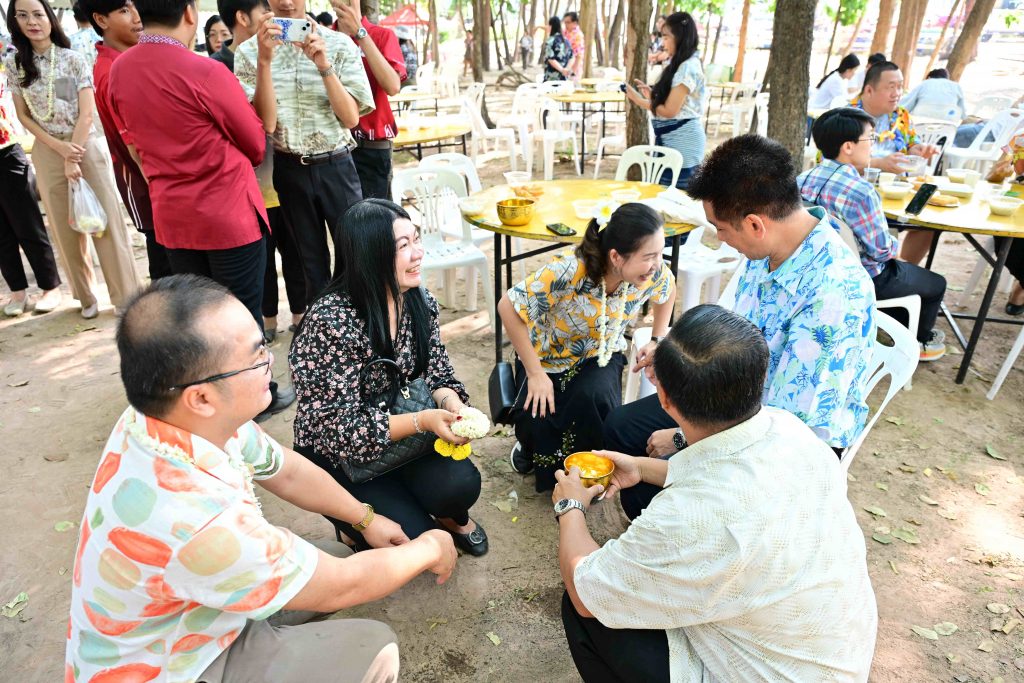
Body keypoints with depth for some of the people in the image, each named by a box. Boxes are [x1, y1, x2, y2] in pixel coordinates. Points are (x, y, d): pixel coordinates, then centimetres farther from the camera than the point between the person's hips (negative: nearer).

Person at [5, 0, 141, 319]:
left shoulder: (74, 60, -1)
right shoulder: (13, 65, 6)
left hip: (87, 146, -3)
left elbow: (87, 113, -6)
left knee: (106, 220, -3)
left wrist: (74, 157, -12)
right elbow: (23, 116, 6)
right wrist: (60, 148, -9)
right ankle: (86, 295, 20)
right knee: (66, 227, 8)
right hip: (48, 153, 3)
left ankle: (127, 295, 4)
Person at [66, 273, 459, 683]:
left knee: (336, 556, 9)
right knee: (374, 648, -9)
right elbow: (339, 586, -24)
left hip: (179, 620, 7)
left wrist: (367, 518, 7)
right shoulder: (196, 520, -40)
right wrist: (429, 550, -9)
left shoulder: (184, 416, -17)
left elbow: (289, 472, 2)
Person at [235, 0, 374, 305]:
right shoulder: (248, 51, -1)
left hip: (335, 165, 0)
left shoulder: (338, 43, -2)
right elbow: (265, 124, -11)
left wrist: (324, 66, -18)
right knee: (312, 265, 12)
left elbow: (351, 118, -7)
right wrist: (264, 60, -19)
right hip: (288, 169, 1)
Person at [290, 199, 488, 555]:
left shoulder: (419, 299, -7)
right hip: (337, 454, -4)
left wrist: (451, 404, -22)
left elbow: (437, 373, 1)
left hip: (401, 432, 5)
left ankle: (453, 518, 15)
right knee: (418, 539, -15)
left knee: (462, 483, -22)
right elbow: (340, 425, -24)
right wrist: (423, 420, -31)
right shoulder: (331, 320, -27)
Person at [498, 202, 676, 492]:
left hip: (601, 356, 2)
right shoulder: (568, 272, -35)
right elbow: (508, 307, -27)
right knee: (536, 422, -25)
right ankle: (532, 447, 16)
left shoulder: (654, 273, -21)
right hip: (548, 357, -2)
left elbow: (668, 288, 6)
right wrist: (535, 374, -24)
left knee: (595, 398, -32)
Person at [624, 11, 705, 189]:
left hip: (682, 141, -10)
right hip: (674, 139, 10)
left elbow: (670, 110, -18)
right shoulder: (683, 64, 14)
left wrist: (640, 101, -7)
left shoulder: (688, 68, -17)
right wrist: (651, 93, 5)